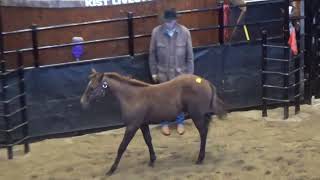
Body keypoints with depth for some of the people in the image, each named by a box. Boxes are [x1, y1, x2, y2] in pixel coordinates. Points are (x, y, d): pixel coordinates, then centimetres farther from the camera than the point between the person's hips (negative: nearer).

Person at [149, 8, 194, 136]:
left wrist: (190, 74, -4)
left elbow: (189, 55, -5)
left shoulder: (184, 32, -12)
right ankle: (164, 123, 29)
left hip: (180, 72, 0)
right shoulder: (156, 32, -12)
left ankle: (180, 122, 32)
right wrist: (154, 72, -1)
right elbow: (152, 54, -3)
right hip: (163, 73, 0)